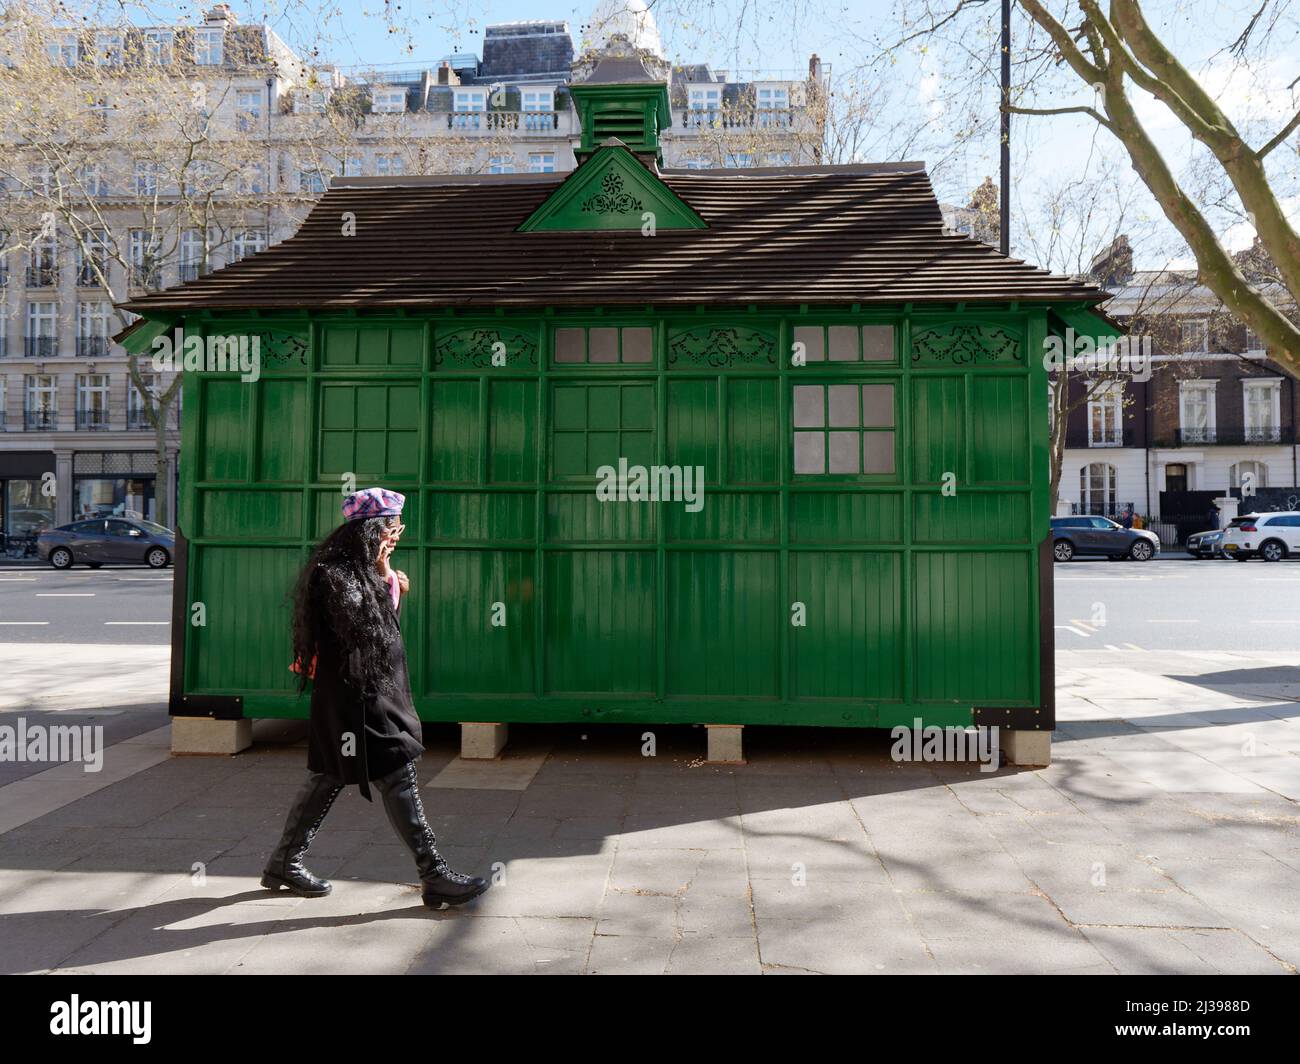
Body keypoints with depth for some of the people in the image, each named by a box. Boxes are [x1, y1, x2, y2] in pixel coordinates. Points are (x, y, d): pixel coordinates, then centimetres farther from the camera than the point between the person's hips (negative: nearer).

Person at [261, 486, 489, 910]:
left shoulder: (357, 570, 14)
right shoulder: (334, 573, -17)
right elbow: (361, 630, -23)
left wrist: (390, 587, 5)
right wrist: (386, 579, -17)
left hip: (370, 692, 11)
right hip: (355, 695, -11)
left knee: (329, 775, 17)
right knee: (398, 779, -7)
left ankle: (285, 863, 29)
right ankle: (434, 878, -1)